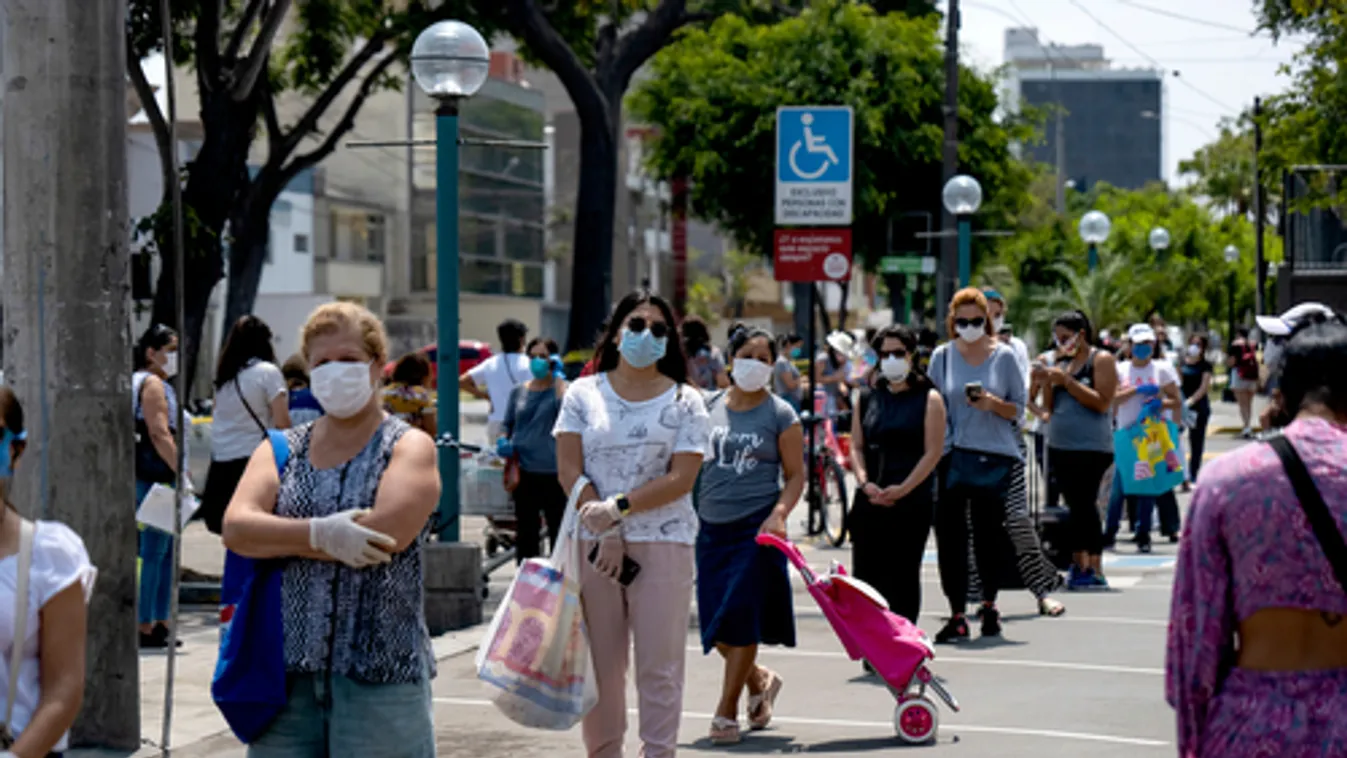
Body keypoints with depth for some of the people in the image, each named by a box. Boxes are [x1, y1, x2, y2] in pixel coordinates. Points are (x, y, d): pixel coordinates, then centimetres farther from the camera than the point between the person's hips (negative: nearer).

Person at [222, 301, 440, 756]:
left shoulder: (408, 447, 3)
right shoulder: (281, 450, 14)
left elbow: (387, 532, -15)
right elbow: (236, 528, -3)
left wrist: (280, 539, -8)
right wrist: (321, 535, -18)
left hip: (381, 672, -3)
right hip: (288, 669, 4)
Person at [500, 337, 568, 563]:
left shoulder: (561, 388, 1)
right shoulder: (519, 392, 14)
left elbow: (564, 407, -20)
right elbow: (507, 424, 21)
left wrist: (557, 376, -16)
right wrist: (504, 441, 1)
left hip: (553, 471, -4)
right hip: (524, 470, 4)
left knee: (558, 527, -1)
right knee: (526, 529, 9)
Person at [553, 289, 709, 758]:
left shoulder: (684, 401, 4)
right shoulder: (583, 394, 8)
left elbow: (681, 478, -6)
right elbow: (569, 471, 0)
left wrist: (619, 508, -16)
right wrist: (606, 535, -9)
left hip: (663, 546, -1)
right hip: (593, 544, 1)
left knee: (659, 664, -1)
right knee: (600, 663, 5)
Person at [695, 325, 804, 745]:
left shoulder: (780, 414, -1)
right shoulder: (708, 407, 8)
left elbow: (795, 476, 0)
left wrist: (779, 513, -17)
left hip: (756, 529, -4)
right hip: (712, 527, 4)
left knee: (740, 620, -6)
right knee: (715, 623, 4)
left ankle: (726, 712, 6)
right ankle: (759, 681, 30)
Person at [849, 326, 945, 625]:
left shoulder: (929, 399, 0)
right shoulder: (868, 397, 12)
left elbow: (933, 452, -6)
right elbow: (856, 446, 11)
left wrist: (902, 489, -15)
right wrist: (865, 482, -7)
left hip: (912, 502, -4)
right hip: (870, 500, 4)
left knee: (904, 576, 0)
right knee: (866, 573, 1)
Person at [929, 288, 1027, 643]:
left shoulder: (1004, 356, 3)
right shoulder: (942, 357, 5)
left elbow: (1019, 409, 6)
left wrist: (993, 404, -14)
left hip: (994, 457, -1)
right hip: (953, 457, 1)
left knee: (989, 537, 6)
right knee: (950, 537, -4)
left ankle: (989, 604, 27)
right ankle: (957, 616, 1)